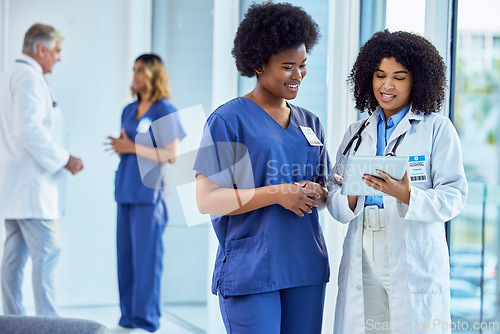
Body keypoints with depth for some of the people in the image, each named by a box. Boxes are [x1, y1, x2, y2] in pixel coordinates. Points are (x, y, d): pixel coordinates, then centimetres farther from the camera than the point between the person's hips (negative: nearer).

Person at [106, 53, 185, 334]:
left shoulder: (165, 111, -5)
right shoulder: (129, 110, 17)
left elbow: (171, 155, -10)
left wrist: (133, 147, -11)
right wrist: (118, 145, 2)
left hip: (150, 192, -7)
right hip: (126, 191, 7)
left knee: (146, 258, -6)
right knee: (125, 256, 6)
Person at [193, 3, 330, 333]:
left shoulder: (310, 123, 15)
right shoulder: (229, 120, -5)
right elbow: (207, 200, -11)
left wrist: (317, 194, -5)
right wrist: (277, 193, -19)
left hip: (306, 267, 6)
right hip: (250, 271, -6)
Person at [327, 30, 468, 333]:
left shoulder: (438, 129, 3)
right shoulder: (357, 132, 16)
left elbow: (453, 197, -6)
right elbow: (335, 202, 11)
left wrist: (407, 196, -23)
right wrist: (349, 197, -12)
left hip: (415, 267, -3)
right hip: (362, 265, 3)